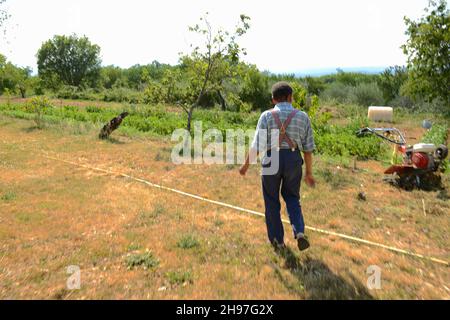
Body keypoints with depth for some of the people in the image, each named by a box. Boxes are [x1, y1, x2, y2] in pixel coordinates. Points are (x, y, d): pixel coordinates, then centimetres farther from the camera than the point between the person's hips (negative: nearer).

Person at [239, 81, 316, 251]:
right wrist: (309, 173, 12)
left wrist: (246, 165, 4)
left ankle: (278, 239, 23)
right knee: (292, 197, 21)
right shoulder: (302, 116, 2)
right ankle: (299, 232, 3)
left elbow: (257, 145, -9)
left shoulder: (267, 116, -5)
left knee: (272, 201, 15)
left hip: (271, 161, -2)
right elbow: (308, 148, 3)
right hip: (293, 161, 2)